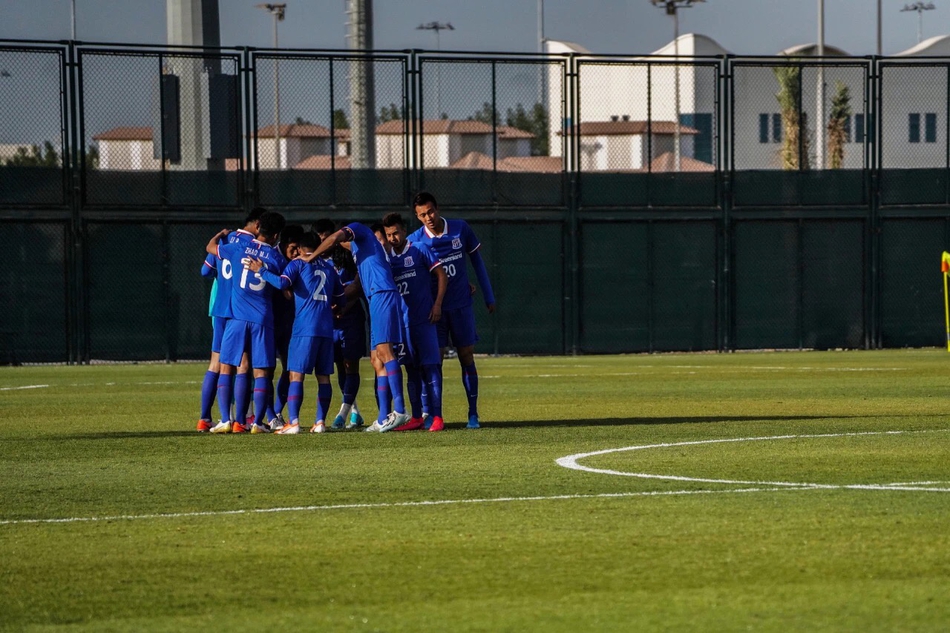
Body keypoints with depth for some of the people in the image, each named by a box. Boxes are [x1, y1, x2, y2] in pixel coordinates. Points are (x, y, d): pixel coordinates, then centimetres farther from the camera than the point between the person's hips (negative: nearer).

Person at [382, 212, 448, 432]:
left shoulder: (420, 251, -1)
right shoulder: (387, 259, 12)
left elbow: (442, 276, -1)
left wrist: (437, 305, -8)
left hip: (424, 320, -5)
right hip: (402, 321, 5)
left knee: (430, 367, -8)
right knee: (412, 370, 8)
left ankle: (436, 417, -9)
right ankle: (416, 417, 12)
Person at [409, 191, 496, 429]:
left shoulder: (461, 229, -4)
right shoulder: (415, 241, -7)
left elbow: (477, 261, 6)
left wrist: (489, 296, 6)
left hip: (461, 306, 1)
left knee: (467, 358, 2)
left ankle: (473, 413, 7)